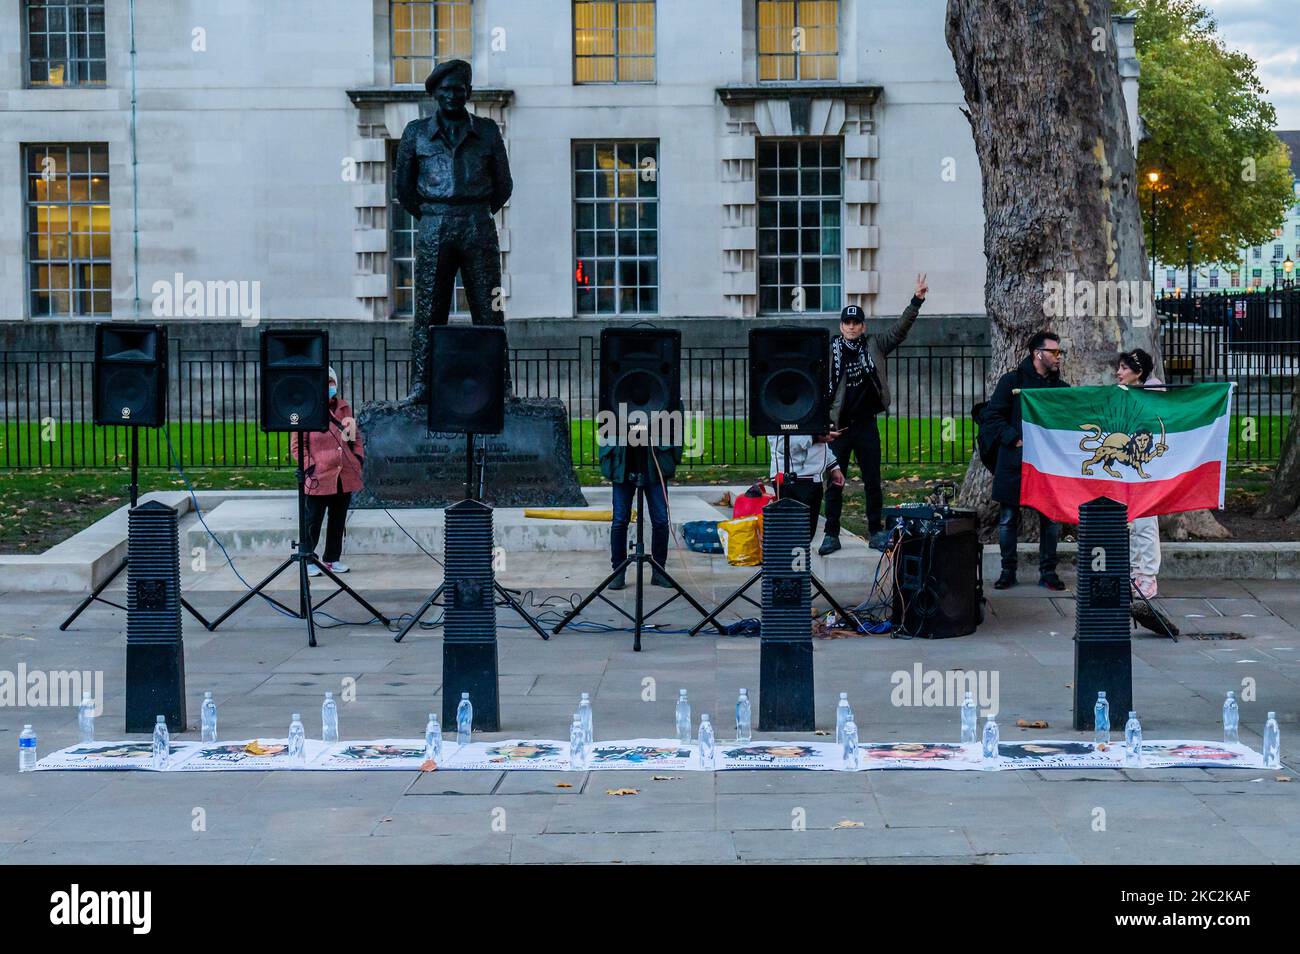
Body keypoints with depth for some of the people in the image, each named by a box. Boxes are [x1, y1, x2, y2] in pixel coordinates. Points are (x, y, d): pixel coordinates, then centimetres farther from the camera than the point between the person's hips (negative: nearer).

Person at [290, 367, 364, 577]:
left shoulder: (345, 409, 11)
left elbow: (356, 436, 20)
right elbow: (296, 444, -6)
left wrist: (359, 457, 7)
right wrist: (309, 466, -13)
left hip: (345, 477, 5)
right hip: (319, 478, -5)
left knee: (338, 520, 12)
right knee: (314, 520, 0)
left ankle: (332, 559, 22)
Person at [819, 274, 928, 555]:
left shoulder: (873, 347, 4)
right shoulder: (830, 352, -2)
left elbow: (900, 329, -1)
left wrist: (917, 300, -12)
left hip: (866, 425, 2)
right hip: (838, 426, -2)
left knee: (873, 481, 6)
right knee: (834, 483, 2)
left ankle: (876, 532, 14)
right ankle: (831, 535, 8)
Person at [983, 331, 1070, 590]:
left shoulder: (1061, 388, 11)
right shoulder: (1011, 381, -1)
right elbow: (992, 416, -3)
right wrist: (1015, 440, -13)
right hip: (1014, 464, -3)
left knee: (1052, 520, 4)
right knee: (1008, 519, 2)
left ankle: (1048, 572, 14)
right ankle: (1008, 571, 13)